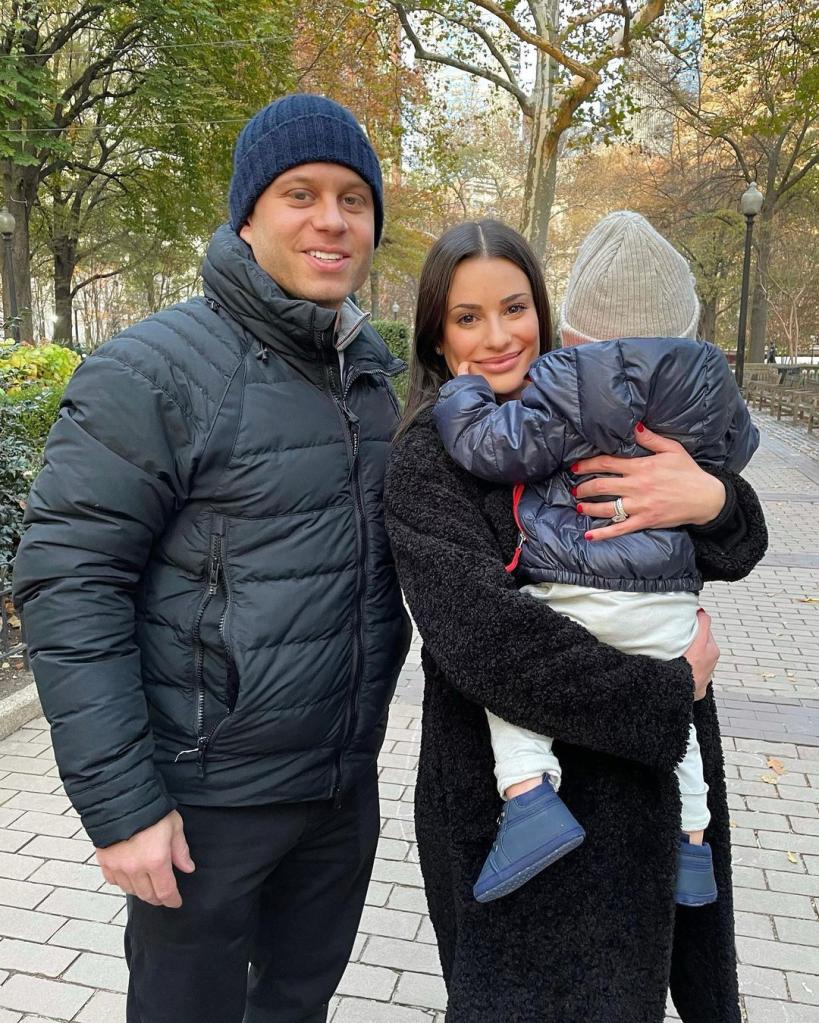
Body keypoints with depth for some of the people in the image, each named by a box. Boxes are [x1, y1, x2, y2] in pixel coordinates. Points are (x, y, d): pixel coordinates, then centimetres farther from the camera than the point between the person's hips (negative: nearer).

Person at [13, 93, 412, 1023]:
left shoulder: (377, 368, 4)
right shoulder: (155, 372, -17)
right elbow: (66, 586, -18)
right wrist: (119, 803, -18)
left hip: (347, 779, 6)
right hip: (207, 798, -5)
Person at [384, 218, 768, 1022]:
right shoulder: (427, 459, -13)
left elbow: (739, 550, 1)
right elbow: (483, 635, -25)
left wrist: (711, 501, -22)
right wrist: (667, 693, -20)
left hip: (648, 772, 5)